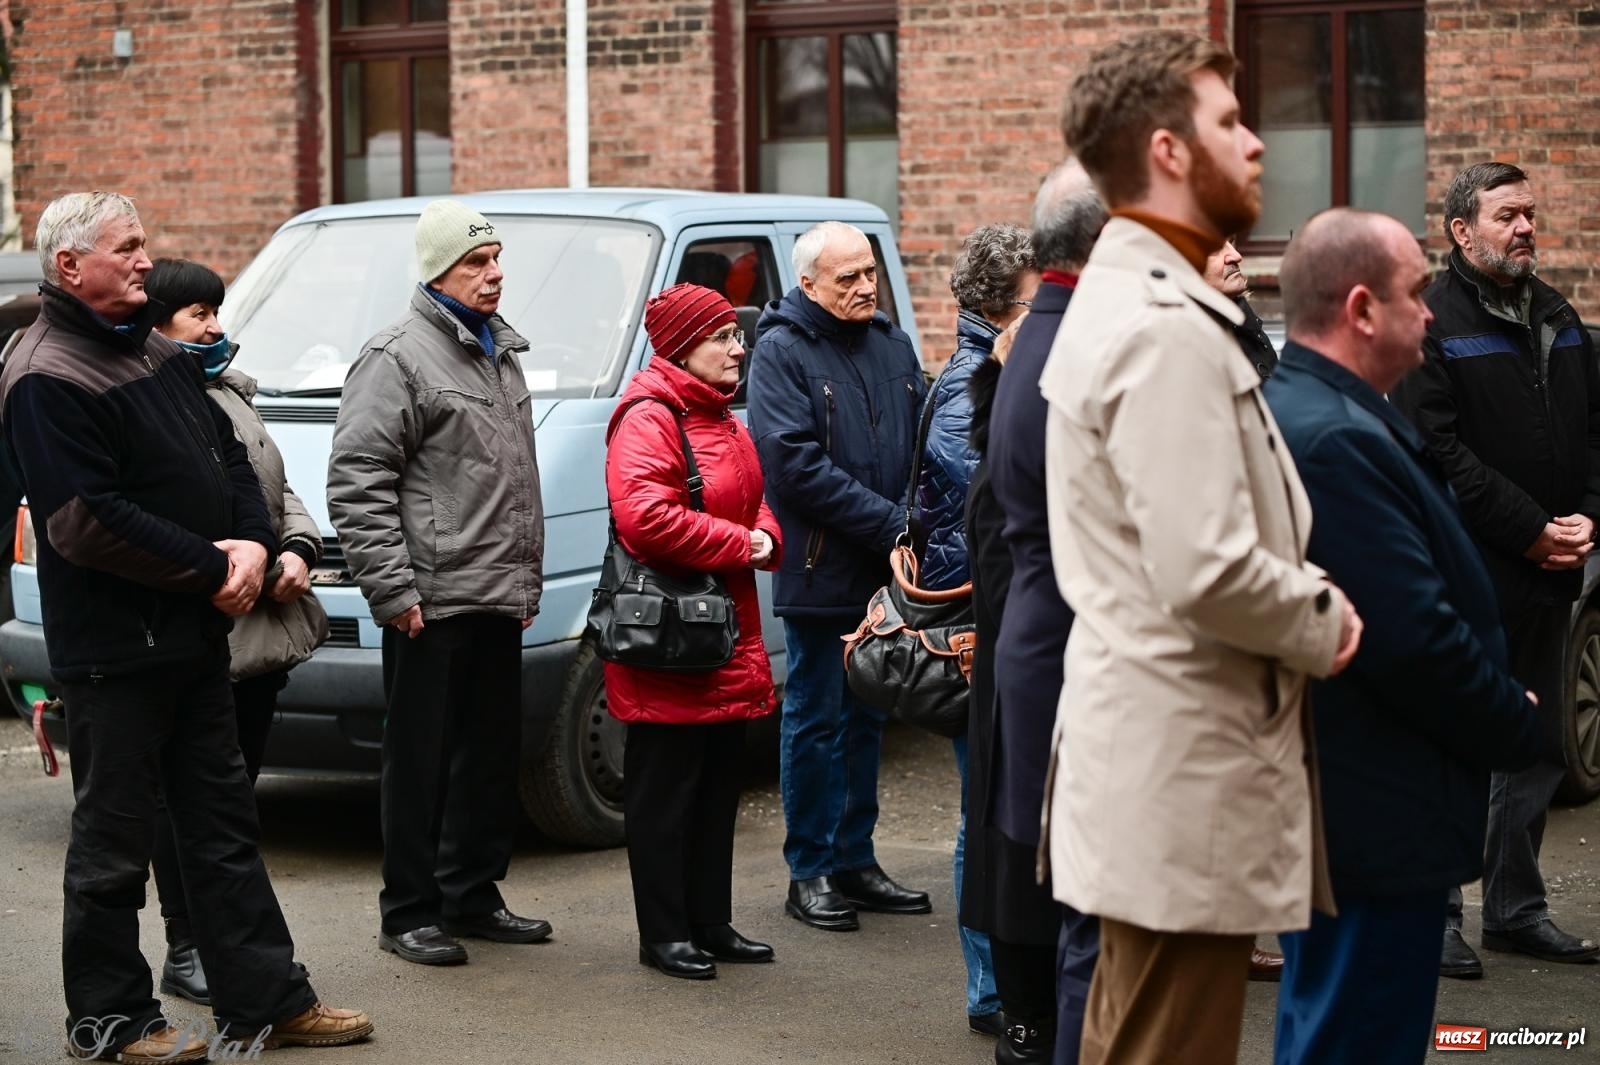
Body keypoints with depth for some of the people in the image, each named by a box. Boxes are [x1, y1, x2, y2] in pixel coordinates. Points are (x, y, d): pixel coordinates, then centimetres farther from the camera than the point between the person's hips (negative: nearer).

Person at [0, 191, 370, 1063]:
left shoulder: (158, 353, 13)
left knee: (223, 819, 13)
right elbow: (85, 523, -23)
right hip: (113, 647, -9)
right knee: (114, 835, 2)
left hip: (194, 633, 9)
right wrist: (210, 569, -18)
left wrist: (253, 543, -4)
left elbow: (228, 456, 16)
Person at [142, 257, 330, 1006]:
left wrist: (299, 551, 2)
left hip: (265, 631, 9)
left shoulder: (230, 393, 18)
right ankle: (186, 952, 6)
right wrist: (259, 571, -20)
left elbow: (280, 492, 21)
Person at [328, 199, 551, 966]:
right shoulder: (399, 357, -10)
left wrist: (526, 580, 22)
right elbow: (356, 485, -15)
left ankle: (472, 896, 25)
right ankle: (409, 913, 6)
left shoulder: (501, 350, 18)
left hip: (497, 605, 8)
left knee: (492, 756, 13)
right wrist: (393, 590, -18)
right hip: (434, 604, -8)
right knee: (421, 759, -2)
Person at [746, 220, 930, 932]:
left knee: (867, 717, 13)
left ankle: (855, 859, 23)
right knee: (815, 718, 2)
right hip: (820, 572, -6)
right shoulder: (781, 351, -8)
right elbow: (798, 465, -17)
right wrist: (891, 524, -18)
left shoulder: (893, 346, 12)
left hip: (886, 571, 6)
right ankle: (811, 871, 10)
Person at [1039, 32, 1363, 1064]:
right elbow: (1210, 573, -26)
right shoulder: (1168, 328, -20)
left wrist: (1310, 590, 7)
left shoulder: (1124, 297, 14)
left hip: (1155, 751, 11)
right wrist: (1323, 624, -8)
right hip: (1188, 779, -11)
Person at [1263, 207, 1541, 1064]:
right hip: (1375, 823, -11)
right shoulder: (1339, 440, -24)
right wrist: (1522, 728, -9)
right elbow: (1417, 640, -25)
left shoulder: (1290, 411, 10)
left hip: (1329, 805, 11)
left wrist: (1500, 709, 10)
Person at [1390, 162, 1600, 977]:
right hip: (1470, 572, -8)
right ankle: (1436, 916, 5)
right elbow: (1439, 451, -17)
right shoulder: (1435, 322, -9)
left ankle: (1516, 909, 23)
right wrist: (1530, 530, -16)